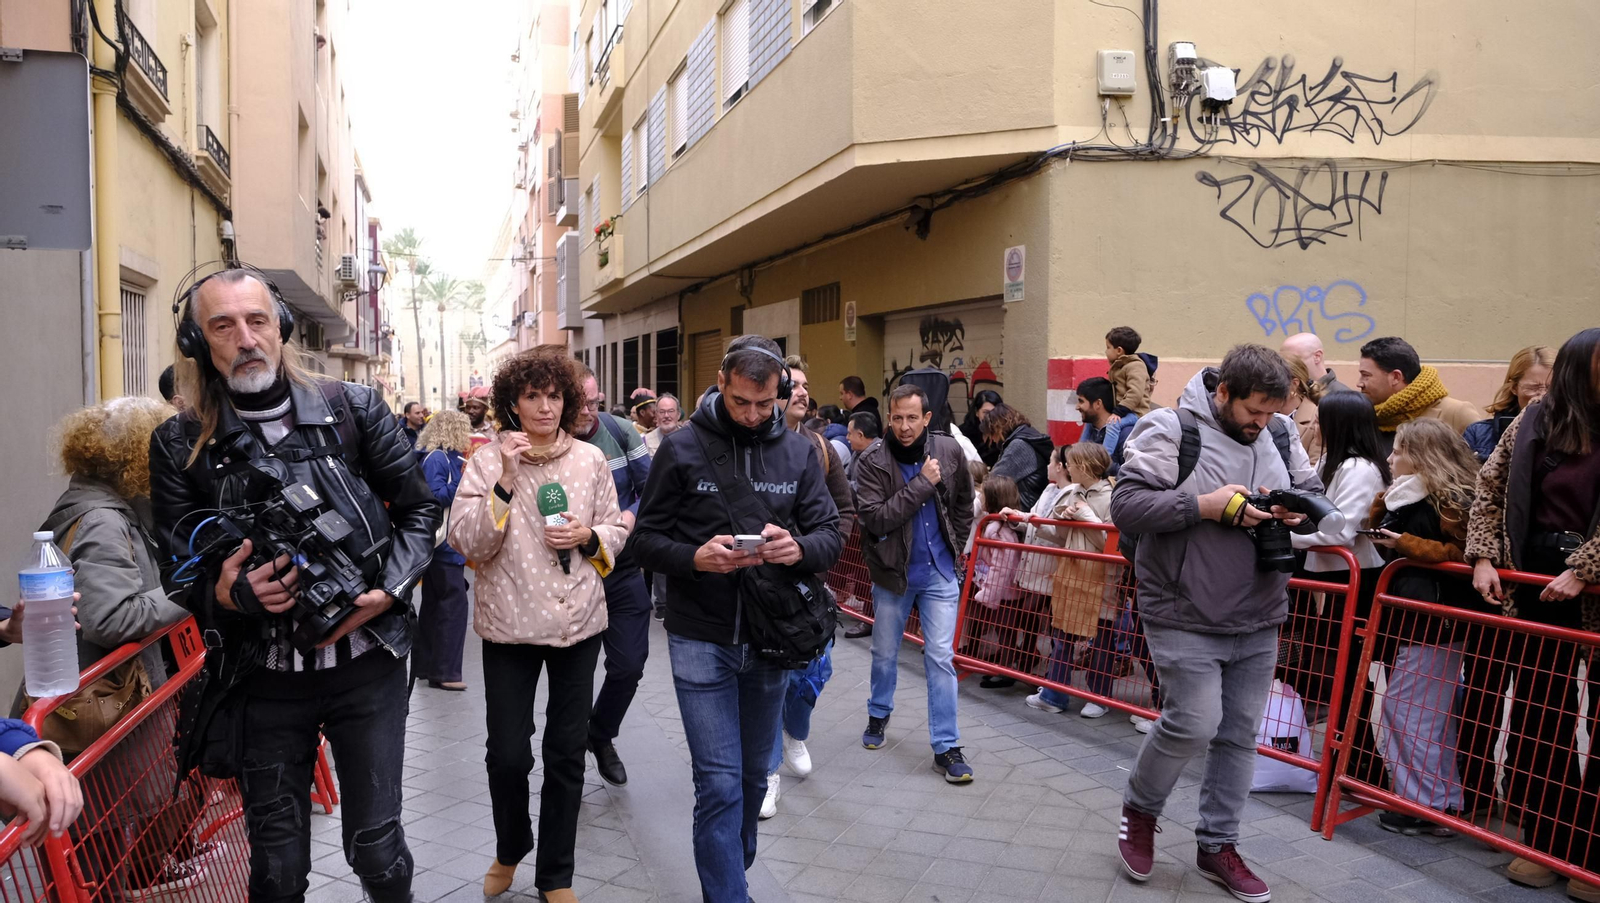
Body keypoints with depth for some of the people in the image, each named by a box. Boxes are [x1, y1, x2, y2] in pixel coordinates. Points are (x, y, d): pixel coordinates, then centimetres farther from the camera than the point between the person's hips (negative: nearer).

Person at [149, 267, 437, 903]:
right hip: (264, 678, 1)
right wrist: (226, 592, -17)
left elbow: (418, 509, 4)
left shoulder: (353, 410, -2)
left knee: (378, 849, 7)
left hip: (366, 664, 0)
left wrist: (385, 593, -10)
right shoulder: (181, 445, -2)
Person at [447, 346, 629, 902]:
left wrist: (589, 537, -11)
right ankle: (510, 849, 33)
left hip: (579, 622, 2)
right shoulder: (488, 461, -5)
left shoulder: (590, 460, 2)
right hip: (510, 625, -2)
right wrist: (505, 480, -22)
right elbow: (467, 542, -13)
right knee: (508, 754, 2)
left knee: (567, 752, 10)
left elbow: (618, 532, 10)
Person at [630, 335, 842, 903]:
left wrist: (800, 549, -20)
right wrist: (694, 558, -24)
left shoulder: (799, 452, 3)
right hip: (701, 639, -3)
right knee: (720, 785, -5)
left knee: (753, 776, 18)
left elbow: (831, 533, 3)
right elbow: (646, 538, -3)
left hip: (770, 638, 4)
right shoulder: (681, 448, -5)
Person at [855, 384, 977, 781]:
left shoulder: (948, 451, -5)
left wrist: (954, 545, 9)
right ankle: (879, 713, 42)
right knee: (885, 653, 15)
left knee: (941, 656, -1)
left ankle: (946, 746, 6)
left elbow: (964, 503, 13)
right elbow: (875, 518, -25)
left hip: (940, 572, 1)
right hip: (892, 570, -1)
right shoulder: (873, 462, -14)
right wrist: (922, 483, -25)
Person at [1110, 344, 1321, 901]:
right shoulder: (1169, 429, -12)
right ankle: (1139, 808, 20)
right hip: (1187, 620, -6)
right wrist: (1204, 505, -24)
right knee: (1194, 723, -9)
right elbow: (1126, 504, -18)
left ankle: (1218, 846, 27)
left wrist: (1298, 511, -6)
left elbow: (1315, 494, 18)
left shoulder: (1279, 437, 6)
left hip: (1258, 622, 6)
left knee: (1240, 734, 11)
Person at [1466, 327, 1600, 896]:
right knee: (1537, 714, 9)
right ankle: (1544, 839, 22)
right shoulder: (1535, 420, 5)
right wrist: (1483, 557, -1)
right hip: (1534, 582, 2)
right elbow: (1491, 487, 8)